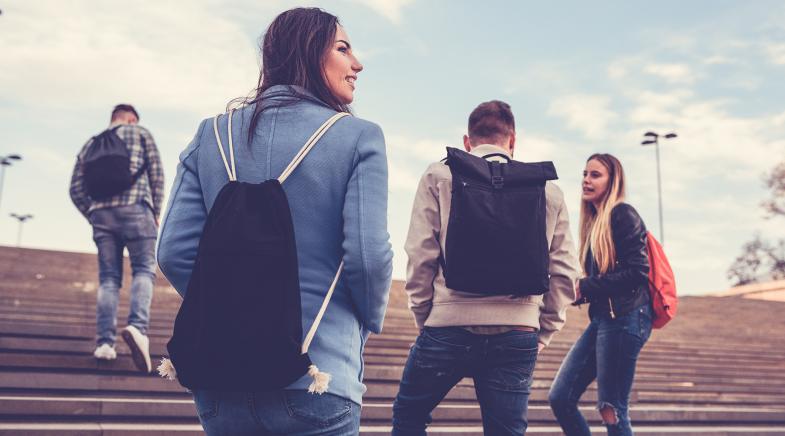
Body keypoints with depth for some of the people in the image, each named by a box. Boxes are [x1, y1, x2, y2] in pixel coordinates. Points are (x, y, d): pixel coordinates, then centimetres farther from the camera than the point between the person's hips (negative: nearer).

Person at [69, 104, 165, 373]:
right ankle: (138, 325, -28)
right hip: (135, 209, -4)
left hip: (101, 214, 4)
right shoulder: (140, 133, 13)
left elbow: (76, 190, 13)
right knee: (143, 271, -4)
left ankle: (104, 342, -4)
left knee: (108, 278, 5)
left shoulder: (89, 145, 23)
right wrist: (156, 214, 9)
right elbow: (157, 175, 5)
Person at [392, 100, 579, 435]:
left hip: (449, 329, -2)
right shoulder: (548, 190, 9)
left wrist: (424, 316, 9)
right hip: (518, 336, 2)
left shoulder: (439, 176, 3)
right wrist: (543, 332, 16)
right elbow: (564, 271, 8)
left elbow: (420, 256, -2)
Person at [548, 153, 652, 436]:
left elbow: (637, 272, -16)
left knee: (612, 412, -4)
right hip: (601, 318, 9)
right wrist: (579, 290, 1)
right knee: (559, 398, 5)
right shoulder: (595, 222, 18)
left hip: (624, 318, -9)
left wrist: (585, 287, -11)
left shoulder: (623, 215, -7)